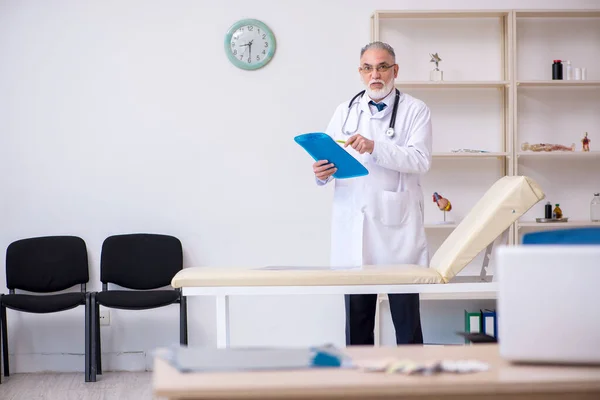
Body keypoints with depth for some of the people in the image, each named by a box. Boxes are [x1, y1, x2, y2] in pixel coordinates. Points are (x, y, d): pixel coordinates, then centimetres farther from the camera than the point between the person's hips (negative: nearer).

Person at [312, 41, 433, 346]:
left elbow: (420, 160, -10)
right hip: (353, 223, 3)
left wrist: (374, 147, -21)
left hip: (397, 225, -3)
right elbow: (328, 158, 15)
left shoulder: (415, 110, 4)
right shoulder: (345, 112, 16)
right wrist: (322, 173, -8)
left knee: (406, 317, 0)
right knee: (357, 315, 4)